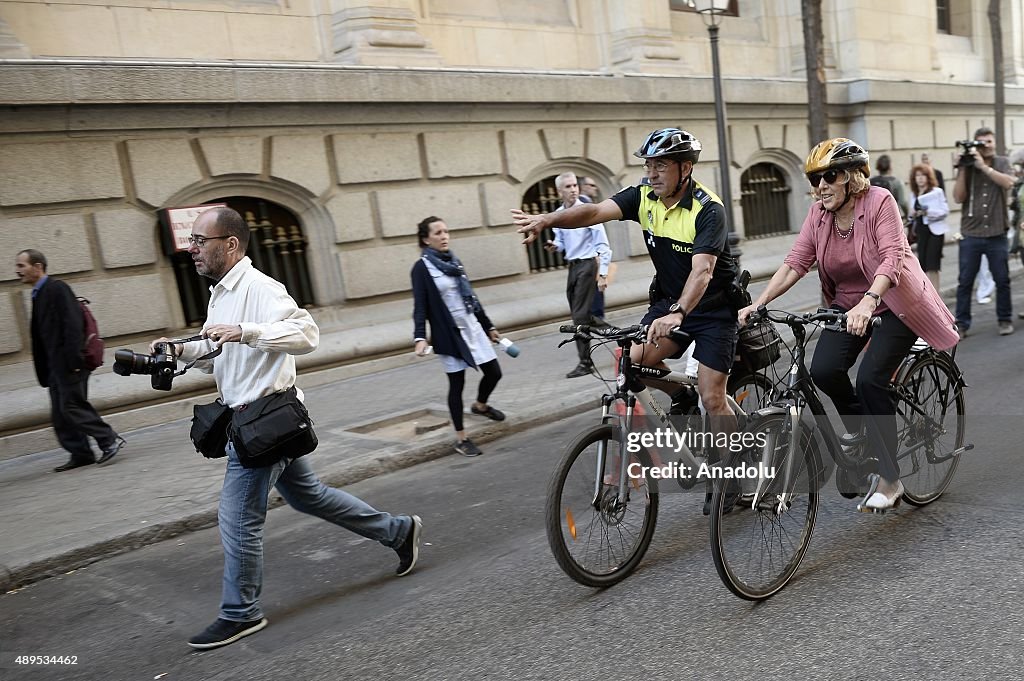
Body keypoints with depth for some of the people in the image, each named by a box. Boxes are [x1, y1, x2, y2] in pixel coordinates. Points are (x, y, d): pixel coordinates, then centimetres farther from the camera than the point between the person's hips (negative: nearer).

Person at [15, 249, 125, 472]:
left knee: (71, 406, -9)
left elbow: (73, 324, -18)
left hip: (68, 363, -9)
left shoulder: (57, 288, -9)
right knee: (59, 414, 8)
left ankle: (109, 439, 0)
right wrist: (44, 372, 16)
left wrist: (73, 360, -22)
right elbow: (40, 337, 18)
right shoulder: (38, 295, 18)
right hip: (56, 366, 9)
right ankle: (81, 454, 13)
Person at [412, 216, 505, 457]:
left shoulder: (454, 261, 10)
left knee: (494, 373, 8)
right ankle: (461, 439, 11)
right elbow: (420, 306, -13)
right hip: (449, 334, -6)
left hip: (473, 329, 6)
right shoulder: (422, 268, -8)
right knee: (457, 384, -1)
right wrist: (420, 337, -27)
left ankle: (480, 405, 39)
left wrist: (488, 326, 20)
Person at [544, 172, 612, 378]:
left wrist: (603, 274, -16)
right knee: (578, 315, 11)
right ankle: (586, 359, 22)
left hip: (587, 265, -7)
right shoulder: (557, 214, 6)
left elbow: (603, 245, -12)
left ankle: (585, 362, 0)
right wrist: (554, 246, -5)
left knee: (581, 315, -8)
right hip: (572, 267, 7)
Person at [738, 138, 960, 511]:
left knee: (870, 379, -21)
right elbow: (794, 263, -10)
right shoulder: (818, 214, -3)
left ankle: (890, 480, -5)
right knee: (823, 370, -19)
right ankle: (858, 426, 15)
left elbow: (892, 259, -29)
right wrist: (757, 304, -23)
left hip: (894, 303, -5)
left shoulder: (879, 201, -18)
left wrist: (867, 302, -47)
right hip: (848, 304, 5)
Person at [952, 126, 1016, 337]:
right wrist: (963, 169, -10)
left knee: (1002, 280, 6)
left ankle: (1005, 320, 20)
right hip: (971, 235, 0)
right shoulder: (967, 167, 4)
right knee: (965, 282, 1)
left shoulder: (1002, 162, 6)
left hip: (997, 234, 0)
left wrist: (983, 166, -17)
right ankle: (961, 324, 8)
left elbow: (1008, 183, -13)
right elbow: (958, 197, -4)